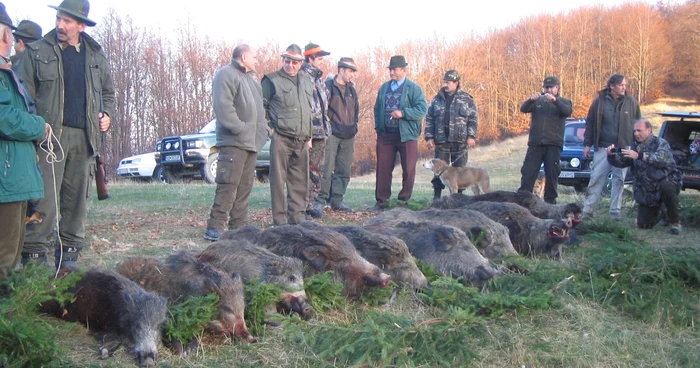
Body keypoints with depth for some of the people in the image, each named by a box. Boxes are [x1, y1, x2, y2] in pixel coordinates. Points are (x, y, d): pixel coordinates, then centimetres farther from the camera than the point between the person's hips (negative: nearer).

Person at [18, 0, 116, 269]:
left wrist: (107, 114, 7)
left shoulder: (96, 56, 15)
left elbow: (108, 92, 26)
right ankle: (33, 253, -3)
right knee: (45, 197, -10)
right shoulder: (37, 52, 5)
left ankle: (69, 253, 16)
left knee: (76, 199, 7)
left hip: (84, 137, 4)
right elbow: (25, 94, 1)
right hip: (50, 136, -3)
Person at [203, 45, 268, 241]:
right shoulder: (226, 74, -7)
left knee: (245, 187, 10)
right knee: (228, 185, -14)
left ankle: (239, 226, 16)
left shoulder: (251, 78, 23)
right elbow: (223, 106, -19)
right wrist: (240, 128, -21)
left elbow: (258, 108, 27)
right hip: (233, 142, -10)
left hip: (251, 142, 10)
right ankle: (215, 227, -12)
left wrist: (262, 130, 14)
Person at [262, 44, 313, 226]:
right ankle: (279, 221, 2)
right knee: (278, 181, -3)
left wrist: (309, 136, 17)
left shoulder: (307, 83, 18)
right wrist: (270, 128, -8)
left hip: (302, 142, 6)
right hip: (281, 139, -6)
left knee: (300, 182, 8)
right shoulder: (271, 80, -1)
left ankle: (297, 219, 16)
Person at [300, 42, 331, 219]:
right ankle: (307, 205, -1)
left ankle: (313, 201, 21)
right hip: (308, 131, -9)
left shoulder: (318, 77, 19)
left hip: (321, 131, 9)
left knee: (317, 169, 13)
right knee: (308, 169, -6)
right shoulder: (302, 77, -10)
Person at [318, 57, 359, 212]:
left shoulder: (351, 90, 17)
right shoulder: (328, 86, -5)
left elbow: (356, 110, 27)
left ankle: (337, 199, 14)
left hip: (348, 136, 7)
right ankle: (322, 198, -2)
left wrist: (354, 125, 16)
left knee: (344, 170, 7)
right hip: (332, 134, -7)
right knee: (327, 168, -9)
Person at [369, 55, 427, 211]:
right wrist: (378, 127, 7)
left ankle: (404, 201, 11)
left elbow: (422, 109, -11)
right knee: (383, 169, 4)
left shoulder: (414, 88, -1)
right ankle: (381, 201, 11)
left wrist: (403, 113, -21)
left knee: (408, 170, 1)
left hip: (407, 135, -4)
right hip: (386, 135, 4)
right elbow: (377, 109, 20)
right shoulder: (384, 88, 15)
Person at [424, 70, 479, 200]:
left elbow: (473, 119, 1)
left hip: (460, 141, -1)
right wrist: (429, 137, 0)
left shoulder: (466, 99, 2)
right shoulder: (437, 99, 7)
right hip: (441, 141, 1)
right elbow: (429, 119, 8)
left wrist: (471, 136, -7)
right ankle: (437, 195, 10)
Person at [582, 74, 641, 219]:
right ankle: (587, 210, 5)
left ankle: (615, 212, 11)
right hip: (602, 147, -1)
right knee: (596, 178, 0)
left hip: (623, 148, 1)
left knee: (619, 180, 5)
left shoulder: (632, 102, 3)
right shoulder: (600, 101, 0)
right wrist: (587, 144, 2)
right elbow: (590, 123, 5)